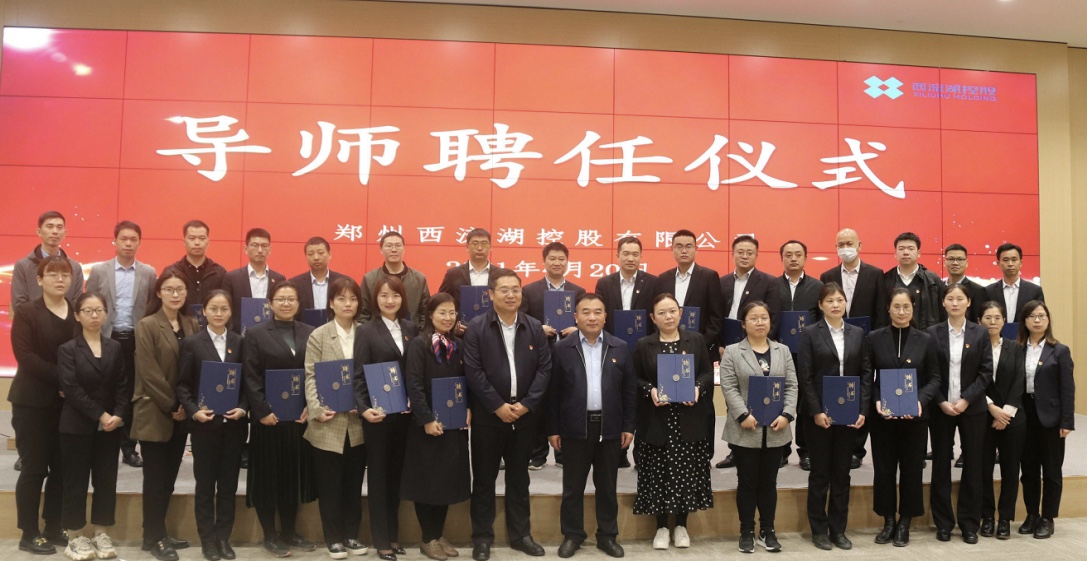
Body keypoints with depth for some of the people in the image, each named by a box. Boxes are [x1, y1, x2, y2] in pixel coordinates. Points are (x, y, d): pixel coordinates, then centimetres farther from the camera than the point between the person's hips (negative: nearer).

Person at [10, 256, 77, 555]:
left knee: (61, 467, 8)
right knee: (34, 468, 1)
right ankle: (29, 534, 12)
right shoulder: (26, 312, -4)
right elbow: (26, 356, -15)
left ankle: (54, 528, 21)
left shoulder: (78, 312, 9)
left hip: (67, 401, 4)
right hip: (33, 401, -4)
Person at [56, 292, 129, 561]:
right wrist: (100, 415, -17)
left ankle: (101, 534, 16)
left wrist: (119, 415, -12)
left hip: (110, 425, 3)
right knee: (76, 481, 3)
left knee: (106, 480, 6)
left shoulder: (115, 348, 8)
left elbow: (123, 386, 3)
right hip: (77, 426, -3)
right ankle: (75, 537, 14)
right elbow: (71, 389, -12)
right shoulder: (67, 349, -2)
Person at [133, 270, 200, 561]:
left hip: (181, 413, 5)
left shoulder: (192, 325, 9)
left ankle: (159, 532, 23)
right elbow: (149, 373, -13)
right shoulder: (146, 326, -7)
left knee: (169, 475, 11)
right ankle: (154, 537, 13)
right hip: (154, 412, -5)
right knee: (155, 476, 2)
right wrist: (171, 406, -13)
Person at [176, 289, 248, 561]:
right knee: (205, 484, 7)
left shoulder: (240, 342, 5)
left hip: (234, 424, 2)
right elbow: (182, 384, -2)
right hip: (204, 424, -2)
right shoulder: (192, 342, -1)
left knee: (228, 484, 9)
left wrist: (243, 408, -9)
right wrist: (194, 411, -15)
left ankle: (224, 538, 19)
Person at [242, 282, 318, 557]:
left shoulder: (311, 334, 7)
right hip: (268, 417, -3)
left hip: (301, 416, 3)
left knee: (294, 473, 11)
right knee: (269, 475, 5)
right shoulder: (255, 334, -1)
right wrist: (263, 411, -15)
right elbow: (250, 378, -6)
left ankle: (289, 532, 25)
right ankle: (270, 535, 18)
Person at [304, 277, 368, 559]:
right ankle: (333, 538, 19)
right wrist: (317, 409, -18)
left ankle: (352, 534, 25)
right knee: (330, 485, 6)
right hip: (329, 423, -2)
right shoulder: (318, 335, -1)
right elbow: (311, 377, -6)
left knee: (354, 483, 12)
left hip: (358, 423, 3)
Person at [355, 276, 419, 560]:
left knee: (396, 472, 14)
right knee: (378, 473, 7)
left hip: (404, 411, 4)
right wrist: (363, 408, -22)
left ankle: (393, 534, 26)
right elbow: (359, 375, -10)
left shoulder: (410, 328, 6)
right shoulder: (367, 331, -6)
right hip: (378, 412, -4)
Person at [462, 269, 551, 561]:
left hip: (524, 414, 3)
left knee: (519, 477, 14)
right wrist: (498, 406, -14)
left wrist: (527, 404, -10)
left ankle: (520, 534, 25)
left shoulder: (535, 328, 4)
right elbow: (473, 372, -11)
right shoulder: (476, 328, -5)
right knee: (484, 478, 6)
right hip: (488, 414, -2)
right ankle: (482, 537, 18)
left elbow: (545, 369, 0)